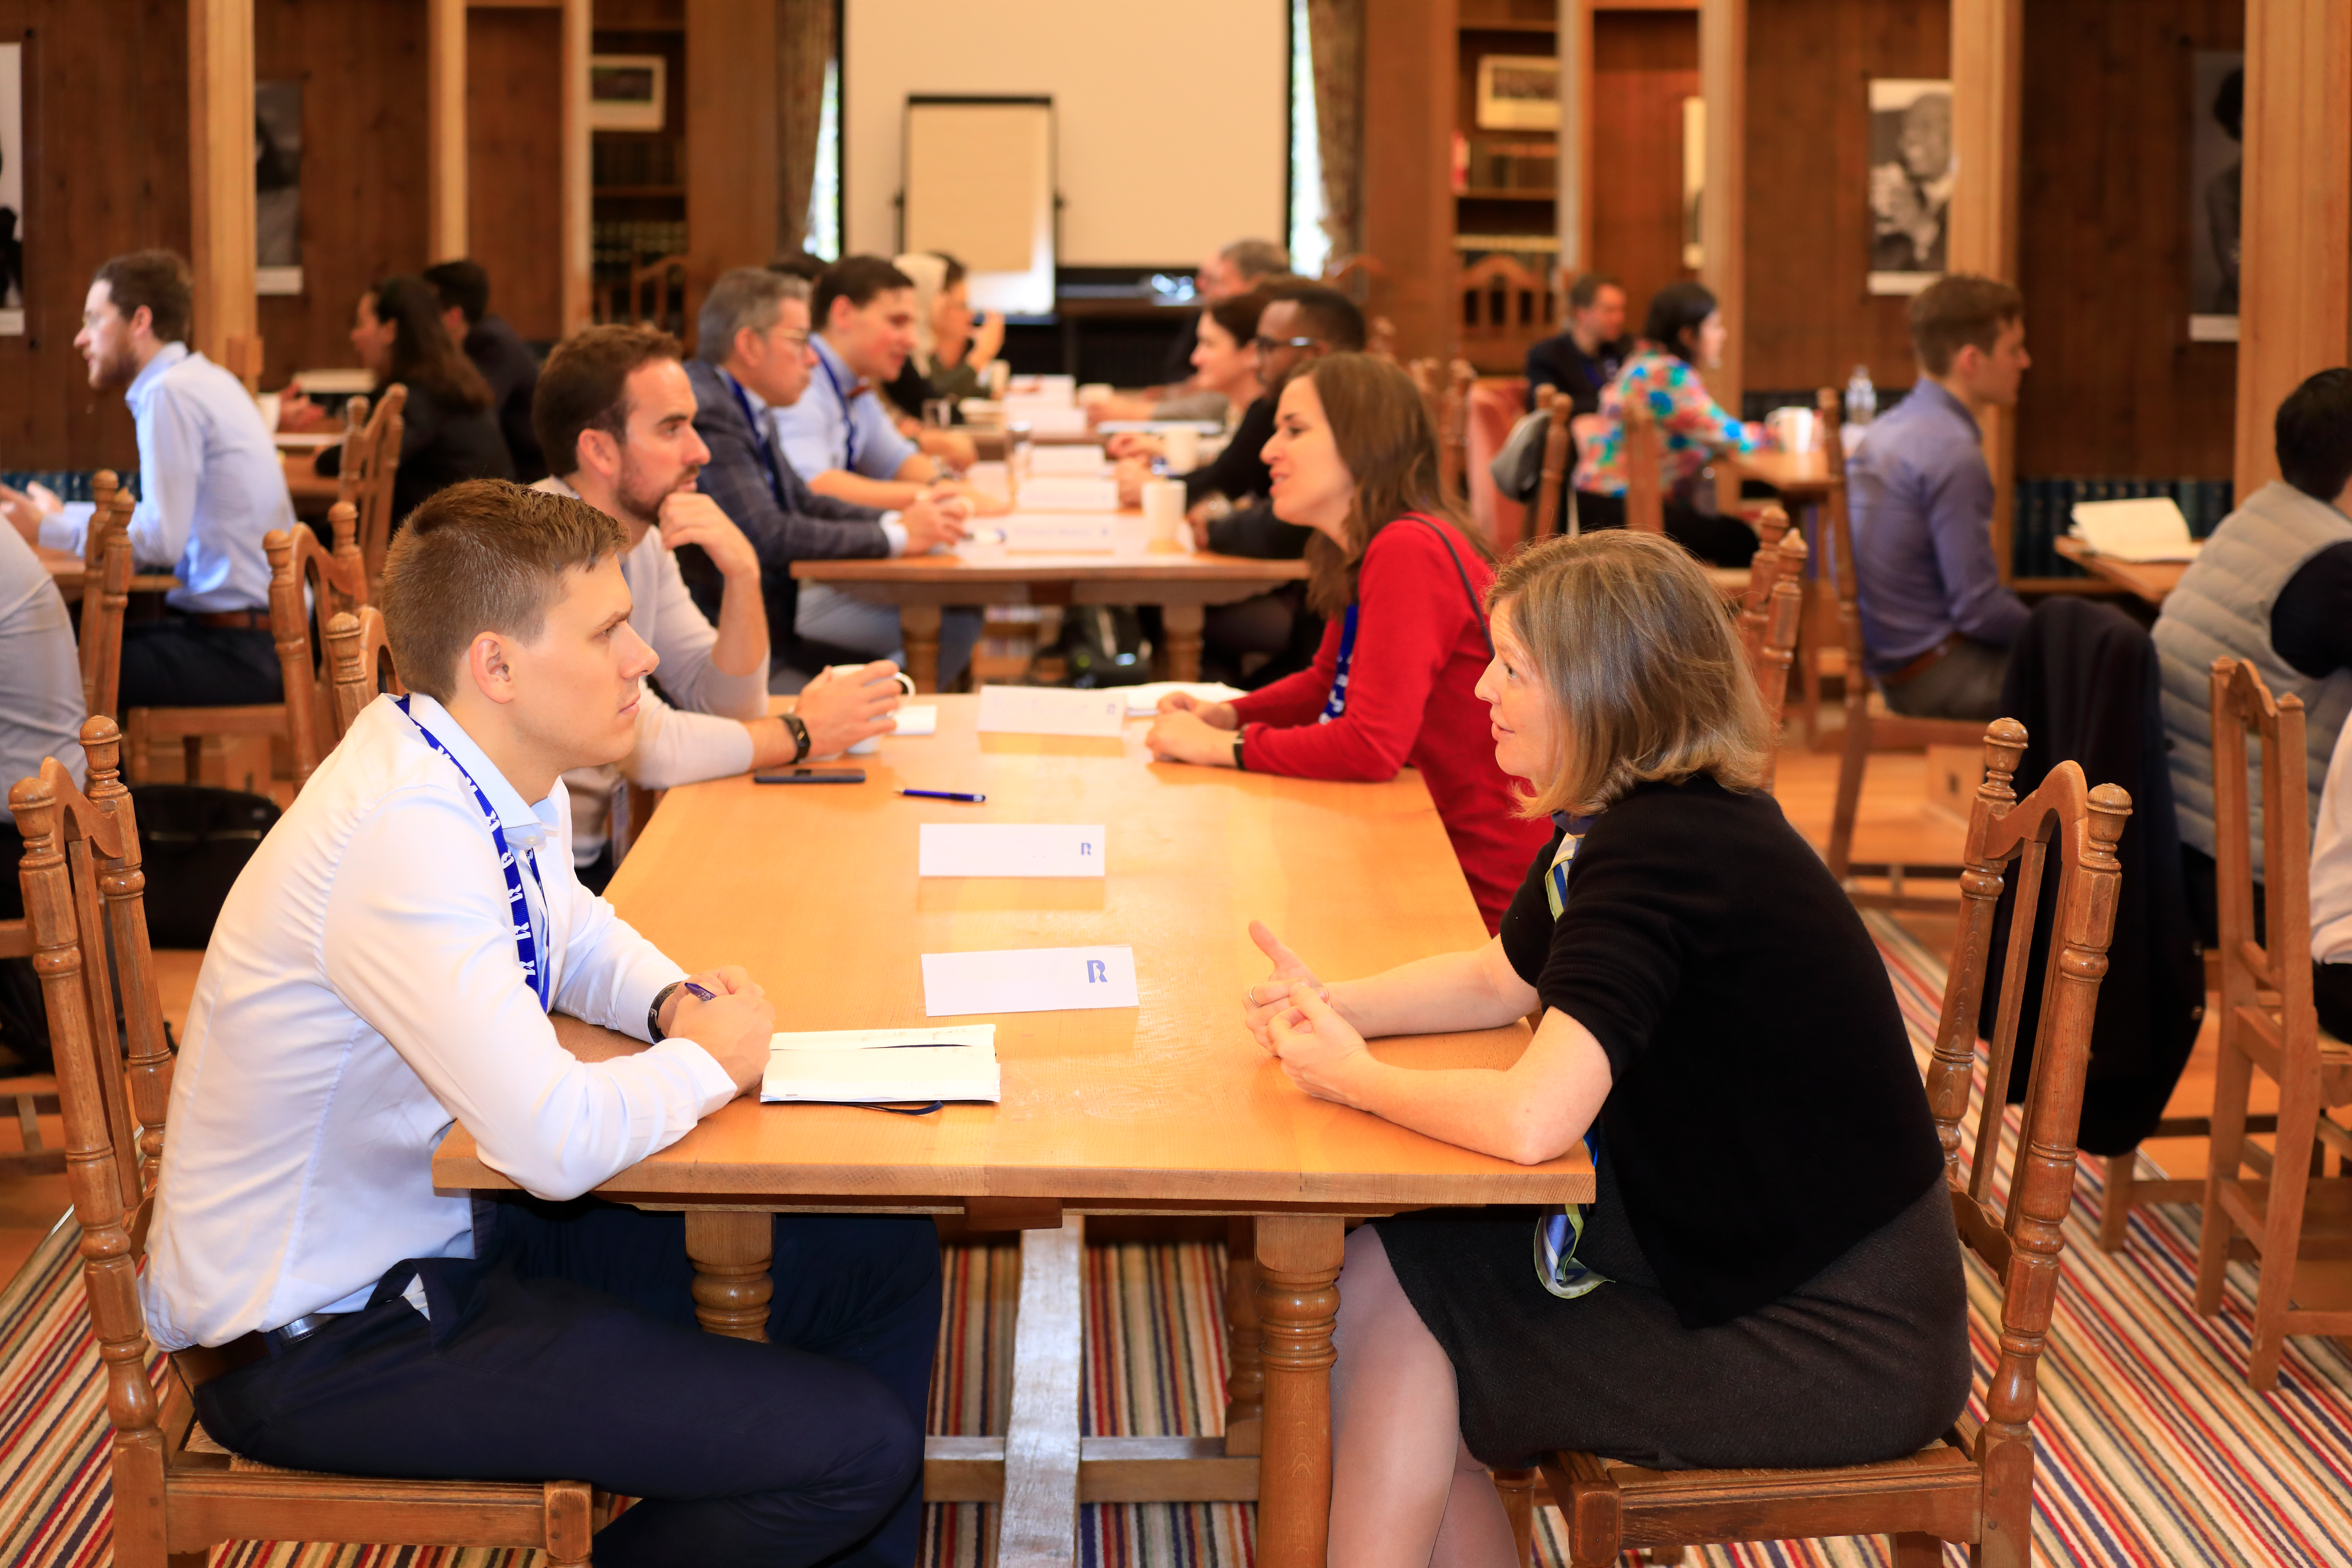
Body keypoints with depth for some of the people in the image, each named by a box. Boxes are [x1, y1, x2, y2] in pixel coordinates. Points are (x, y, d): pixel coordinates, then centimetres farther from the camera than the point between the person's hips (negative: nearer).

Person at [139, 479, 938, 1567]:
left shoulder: (504, 783, 0)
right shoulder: (402, 839, -30)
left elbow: (576, 933, 22)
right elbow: (559, 1142, -36)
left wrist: (673, 1002, 0)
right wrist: (709, 1059, -16)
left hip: (449, 1226, 10)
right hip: (327, 1336, -10)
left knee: (881, 1262, 10)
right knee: (857, 1447, -18)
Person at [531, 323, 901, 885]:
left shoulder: (643, 540, 8)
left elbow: (726, 707, 8)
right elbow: (647, 748, -22)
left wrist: (743, 575, -8)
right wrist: (801, 733, -9)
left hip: (594, 857, 8)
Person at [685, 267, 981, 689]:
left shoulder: (747, 408, 13)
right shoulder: (707, 413, -20)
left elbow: (804, 502, 19)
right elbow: (768, 537, -26)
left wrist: (900, 520, 1)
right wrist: (896, 536, -16)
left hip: (777, 598, 11)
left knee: (960, 619, 2)